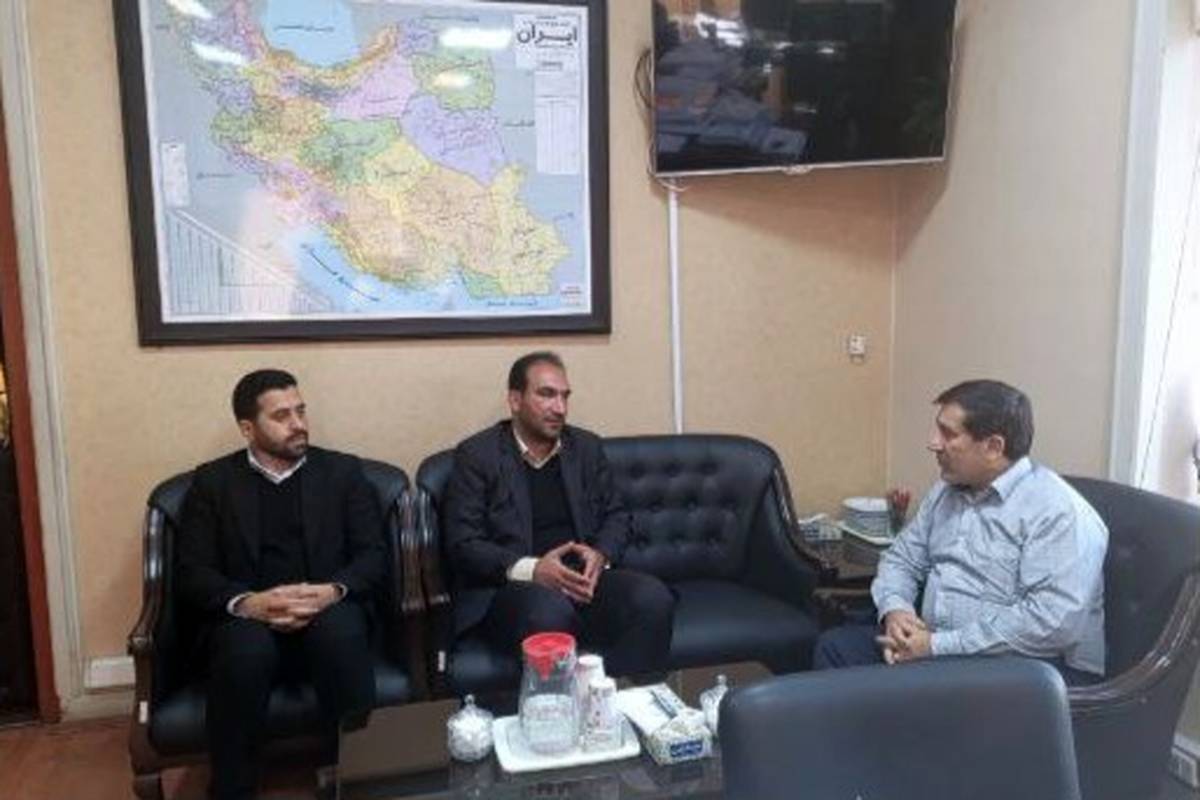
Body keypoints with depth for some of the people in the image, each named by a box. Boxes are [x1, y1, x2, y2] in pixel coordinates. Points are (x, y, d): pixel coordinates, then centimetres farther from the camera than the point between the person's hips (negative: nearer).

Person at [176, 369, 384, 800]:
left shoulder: (343, 471, 12)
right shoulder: (212, 481, 11)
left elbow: (373, 554, 4)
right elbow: (193, 573, 2)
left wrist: (333, 591, -19)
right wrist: (244, 603, -20)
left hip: (327, 614, 0)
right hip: (247, 620, 0)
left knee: (340, 630, -34)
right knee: (247, 648, -34)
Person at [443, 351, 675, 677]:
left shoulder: (587, 447, 15)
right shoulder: (476, 455, 1)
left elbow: (616, 516, 17)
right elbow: (462, 544, -5)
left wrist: (601, 556, -6)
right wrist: (530, 569, -19)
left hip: (584, 578, 4)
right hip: (512, 585, -4)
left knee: (653, 597, -25)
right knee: (550, 613, -37)